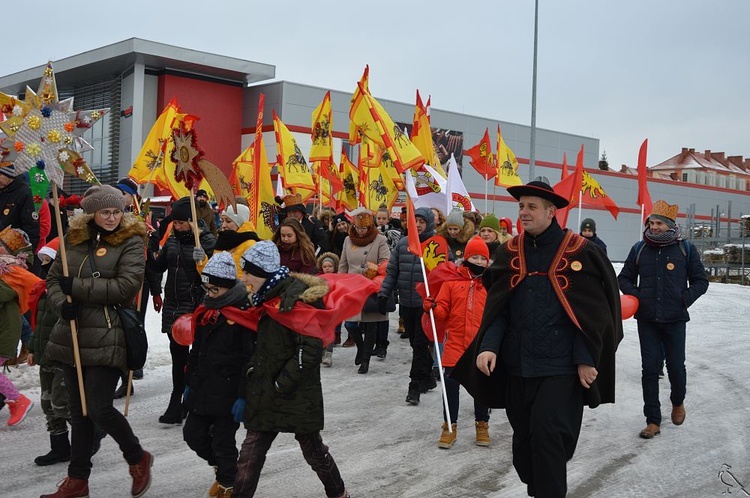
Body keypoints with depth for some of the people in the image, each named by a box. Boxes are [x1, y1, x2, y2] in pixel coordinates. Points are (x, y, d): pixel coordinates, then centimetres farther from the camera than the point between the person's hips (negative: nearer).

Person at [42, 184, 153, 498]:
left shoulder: (131, 240, -4)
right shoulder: (74, 238, 11)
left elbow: (127, 286, -15)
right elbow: (53, 279, 13)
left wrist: (77, 287, -16)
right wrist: (62, 303, -9)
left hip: (107, 338, -5)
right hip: (73, 334, 6)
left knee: (99, 408, -8)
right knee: (78, 410, 13)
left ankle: (138, 459, 18)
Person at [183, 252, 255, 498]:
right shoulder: (206, 311, 9)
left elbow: (250, 360, -17)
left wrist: (243, 396, -19)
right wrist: (189, 383, 19)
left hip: (227, 392, -8)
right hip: (202, 390, 8)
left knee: (222, 441, 3)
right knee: (193, 434, 12)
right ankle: (223, 466, 36)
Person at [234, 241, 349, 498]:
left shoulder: (297, 298, -21)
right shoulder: (268, 296, 8)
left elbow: (311, 349, -26)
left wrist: (282, 383, -20)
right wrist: (252, 370, 8)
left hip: (298, 396, -7)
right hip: (266, 393, 7)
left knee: (312, 448, 12)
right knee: (251, 452, 6)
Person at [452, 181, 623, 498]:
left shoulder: (578, 252, -6)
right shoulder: (510, 252, 6)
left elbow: (591, 312, -5)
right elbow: (497, 308, 6)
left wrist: (585, 359, -10)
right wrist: (489, 346, -8)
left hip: (560, 367, -5)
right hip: (517, 365, 5)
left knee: (548, 436, -9)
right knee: (524, 437, 14)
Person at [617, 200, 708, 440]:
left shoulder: (686, 249, 0)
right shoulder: (639, 249, 4)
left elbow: (700, 280, 6)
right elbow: (624, 278, 14)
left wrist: (685, 299, -9)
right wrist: (635, 295, -4)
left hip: (674, 319, -1)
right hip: (646, 319, 1)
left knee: (676, 366, 5)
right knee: (649, 369, 1)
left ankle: (678, 402, 36)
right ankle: (653, 420, 9)